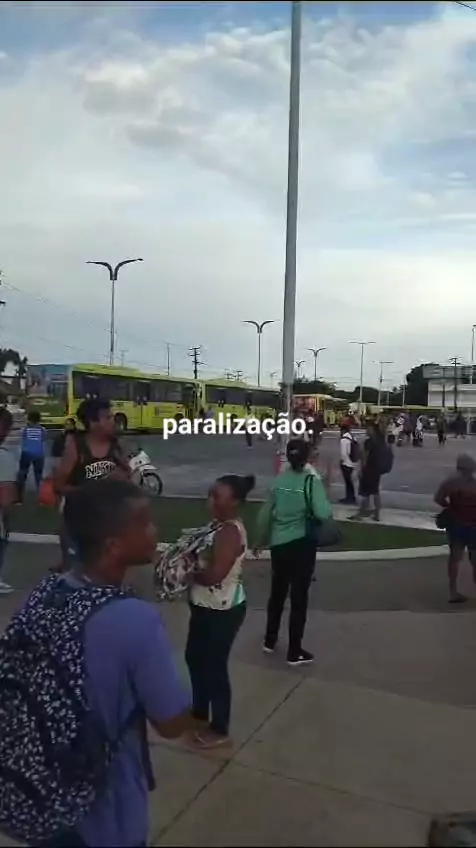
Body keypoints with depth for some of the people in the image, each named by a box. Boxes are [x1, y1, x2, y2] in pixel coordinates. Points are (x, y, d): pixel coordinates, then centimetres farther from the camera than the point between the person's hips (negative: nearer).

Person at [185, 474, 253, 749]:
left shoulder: (230, 532, -26)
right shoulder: (224, 526, 5)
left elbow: (215, 574, -31)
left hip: (222, 611, -10)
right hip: (208, 607, 10)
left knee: (214, 667, 5)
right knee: (195, 658, 23)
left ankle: (220, 730, 24)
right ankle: (200, 714, 43)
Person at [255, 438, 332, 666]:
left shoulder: (279, 480, 0)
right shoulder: (312, 480, -13)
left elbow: (265, 514, 5)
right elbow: (323, 514, -25)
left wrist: (259, 541, 18)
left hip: (278, 545, 5)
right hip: (302, 545, -4)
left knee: (277, 593, 20)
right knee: (299, 598, 6)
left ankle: (270, 641, 35)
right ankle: (294, 652, 15)